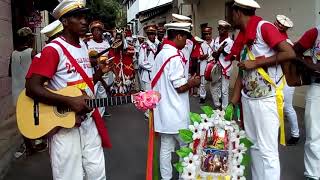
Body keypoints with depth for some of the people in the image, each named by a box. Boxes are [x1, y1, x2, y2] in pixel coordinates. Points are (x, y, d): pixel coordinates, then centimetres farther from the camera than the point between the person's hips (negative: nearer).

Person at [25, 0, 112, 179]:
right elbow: (32, 88, -22)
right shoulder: (53, 50, -15)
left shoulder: (83, 46, 10)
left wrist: (100, 72, 2)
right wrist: (69, 101, -27)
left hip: (88, 121, 7)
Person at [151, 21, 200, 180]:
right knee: (187, 146, 8)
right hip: (175, 113, -8)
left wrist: (187, 80, 13)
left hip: (164, 110, 8)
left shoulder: (161, 54, 9)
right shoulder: (175, 57, -19)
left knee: (166, 146, 14)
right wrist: (193, 82, -1)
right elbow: (180, 87, -19)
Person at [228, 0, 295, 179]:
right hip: (247, 99, 8)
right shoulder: (242, 37, 12)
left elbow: (290, 53, -18)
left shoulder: (264, 27, -11)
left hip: (266, 99, -8)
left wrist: (256, 63, -17)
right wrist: (232, 104, 9)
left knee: (267, 150, -3)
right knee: (254, 146, 14)